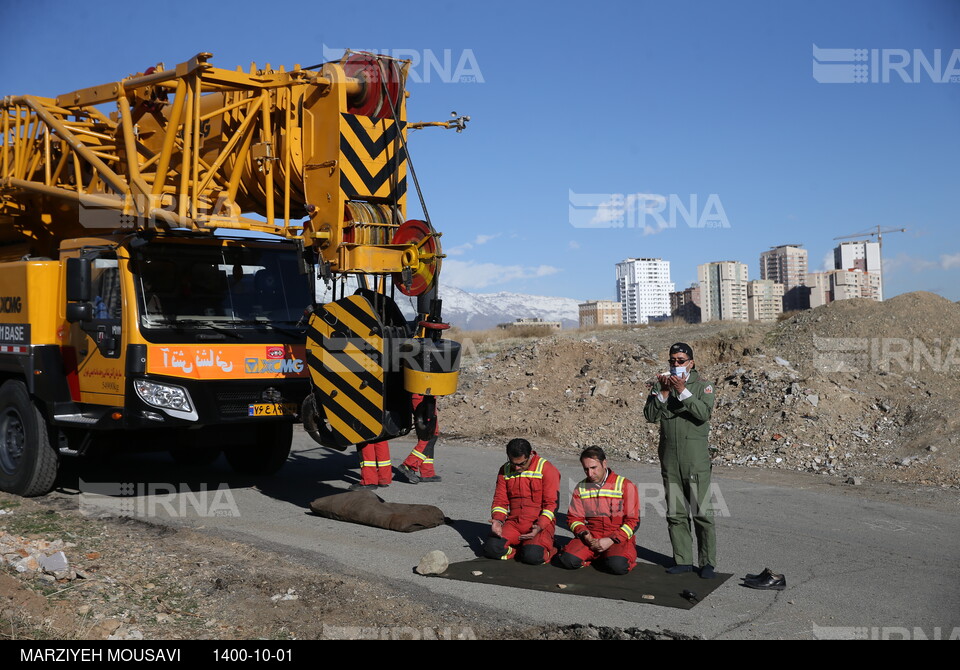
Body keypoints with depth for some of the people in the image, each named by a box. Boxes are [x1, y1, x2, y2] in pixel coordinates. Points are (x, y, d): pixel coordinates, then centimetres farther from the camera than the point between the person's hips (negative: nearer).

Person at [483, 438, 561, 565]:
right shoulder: (505, 470, 9)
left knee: (532, 556, -30)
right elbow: (500, 500, 10)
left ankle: (545, 547, 5)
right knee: (491, 549, -21)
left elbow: (552, 503, -8)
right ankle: (521, 547, 6)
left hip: (541, 524, -4)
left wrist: (539, 527, -22)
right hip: (513, 523, 4)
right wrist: (497, 519, -11)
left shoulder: (546, 469, -6)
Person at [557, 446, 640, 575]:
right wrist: (585, 535, -12)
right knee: (568, 561, -23)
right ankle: (596, 557, 7)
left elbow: (633, 521, -5)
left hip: (619, 538, -3)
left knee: (618, 566, -32)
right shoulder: (581, 488, 7)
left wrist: (611, 540, -15)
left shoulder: (625, 486, -4)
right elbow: (574, 518, 9)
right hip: (590, 537, 3)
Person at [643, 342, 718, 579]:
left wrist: (683, 391, -23)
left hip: (695, 458, -3)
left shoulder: (703, 386, 1)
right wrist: (663, 393, -15)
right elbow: (650, 415, -3)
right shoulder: (660, 386, 9)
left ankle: (708, 562, 7)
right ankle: (683, 560, 18)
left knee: (702, 512, -3)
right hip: (669, 458, 4)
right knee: (675, 513, 8)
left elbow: (704, 413, -17)